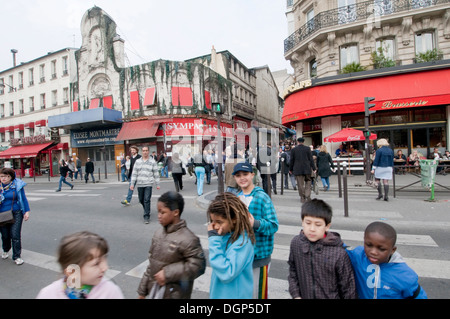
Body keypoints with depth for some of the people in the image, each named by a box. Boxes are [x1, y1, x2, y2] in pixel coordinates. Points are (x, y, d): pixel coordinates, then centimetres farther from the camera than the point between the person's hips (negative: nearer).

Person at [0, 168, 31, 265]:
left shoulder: (17, 185, -2)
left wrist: (26, 211, 2)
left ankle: (17, 256, 7)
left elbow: (23, 198, 4)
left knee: (15, 235, -5)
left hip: (16, 214, -2)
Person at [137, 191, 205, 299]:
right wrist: (143, 290, 12)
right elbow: (152, 263, 8)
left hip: (174, 294, -6)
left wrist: (168, 273, -20)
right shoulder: (158, 233, -1)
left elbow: (197, 265, -22)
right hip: (154, 291, 6)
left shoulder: (187, 239, -22)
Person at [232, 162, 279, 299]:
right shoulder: (237, 197, 4)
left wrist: (256, 224, -35)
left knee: (257, 292, 9)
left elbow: (274, 225, -19)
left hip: (259, 255, -6)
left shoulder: (262, 197, -15)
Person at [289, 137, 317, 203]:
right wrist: (313, 168, 4)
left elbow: (292, 160, 4)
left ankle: (303, 198, 9)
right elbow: (311, 159, 0)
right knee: (308, 182, 12)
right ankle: (308, 196, 3)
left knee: (300, 184, 4)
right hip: (307, 169, 0)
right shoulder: (307, 148, 0)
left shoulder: (293, 149, 1)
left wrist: (290, 169, 13)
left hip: (298, 169, 0)